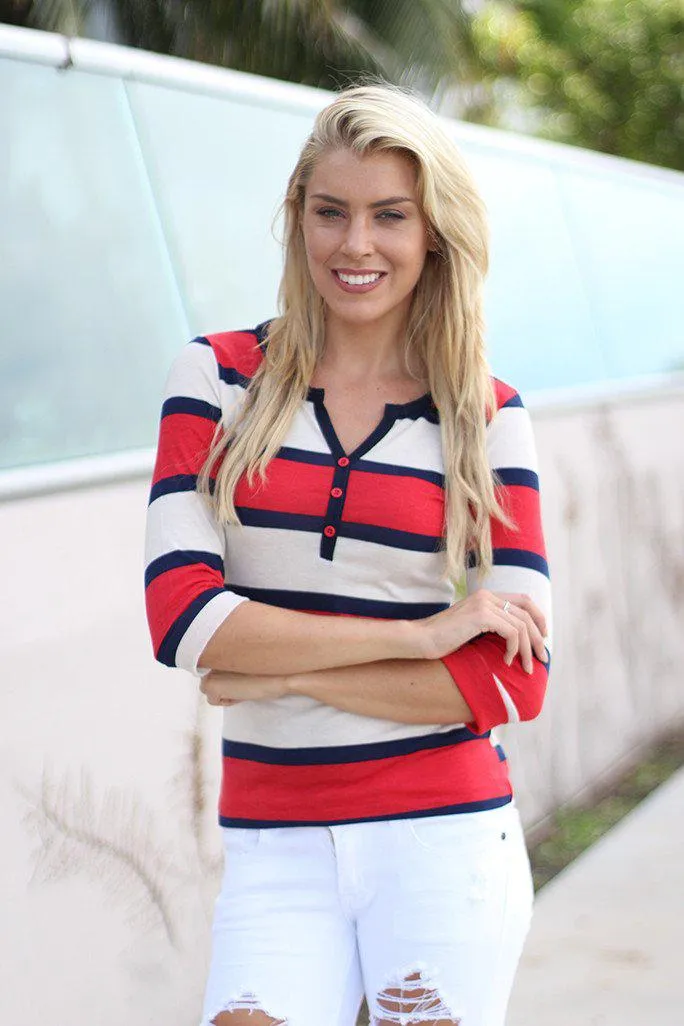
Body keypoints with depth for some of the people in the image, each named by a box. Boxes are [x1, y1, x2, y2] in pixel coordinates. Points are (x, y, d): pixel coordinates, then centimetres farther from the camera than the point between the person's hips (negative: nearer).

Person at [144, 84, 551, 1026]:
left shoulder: (486, 415, 2)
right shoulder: (219, 380, 2)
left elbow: (514, 680, -5)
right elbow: (181, 612, -10)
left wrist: (280, 673, -11)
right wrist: (415, 636, -14)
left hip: (443, 838, 0)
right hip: (275, 851, 0)